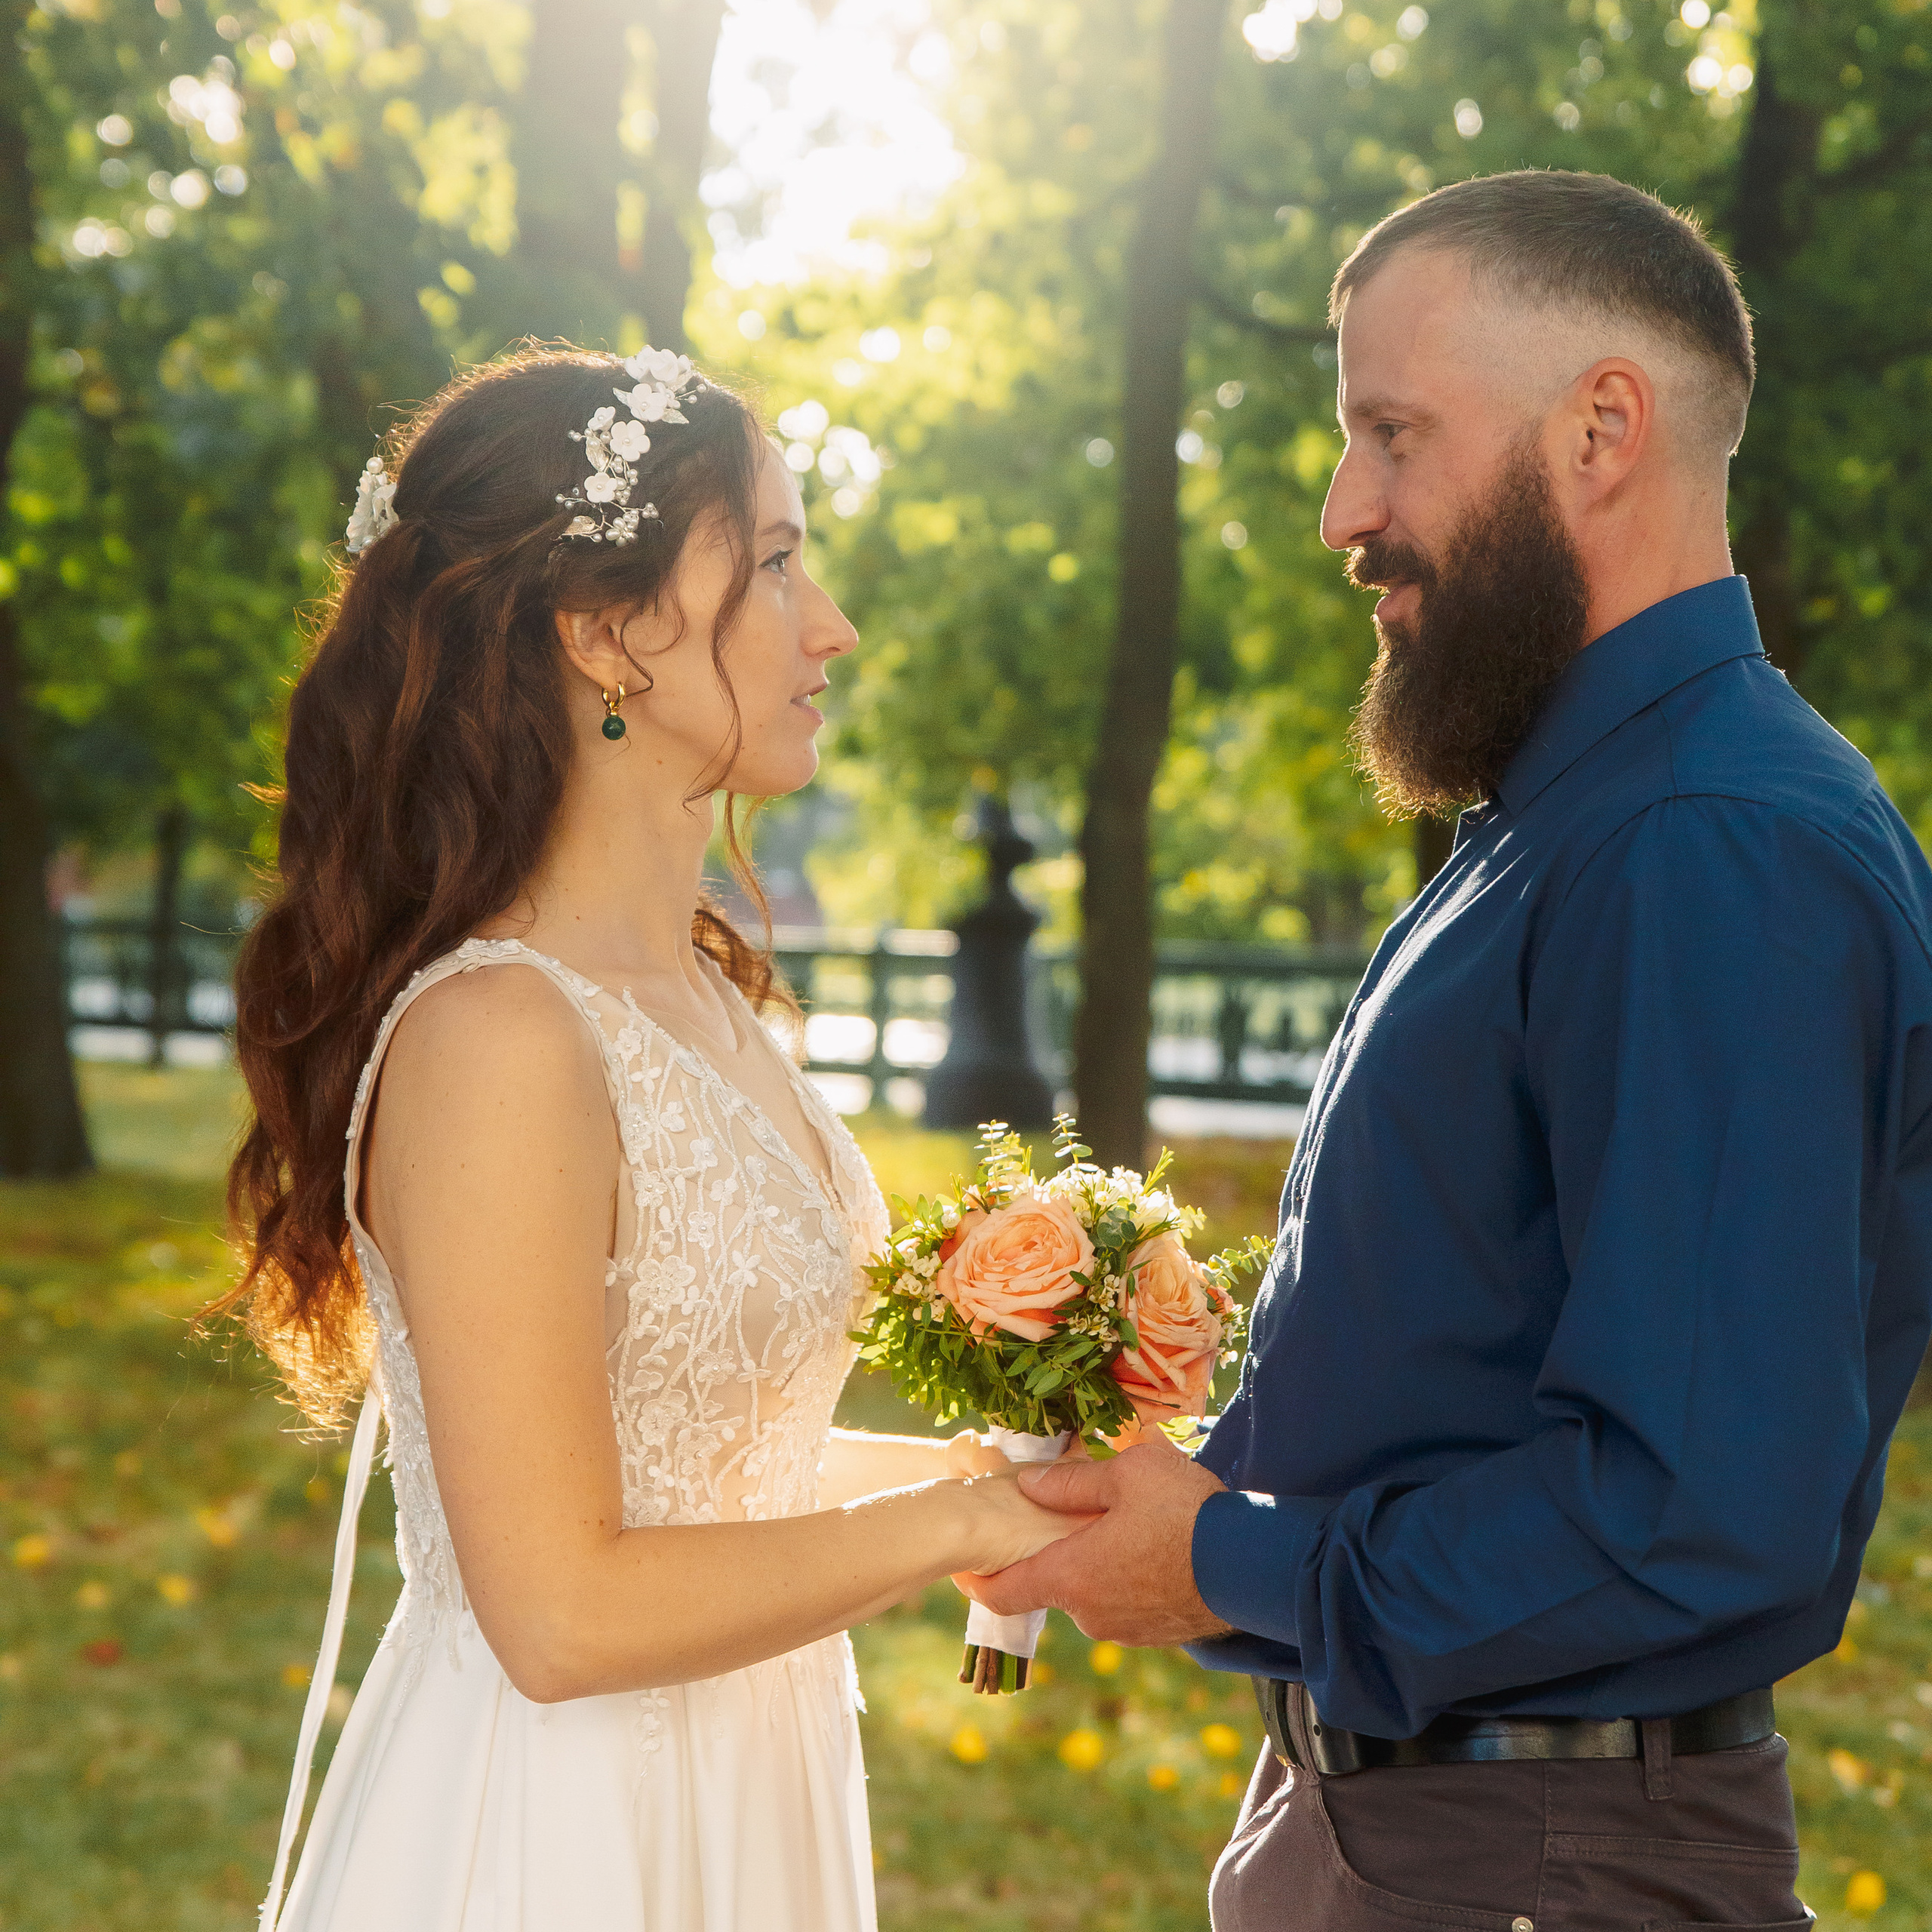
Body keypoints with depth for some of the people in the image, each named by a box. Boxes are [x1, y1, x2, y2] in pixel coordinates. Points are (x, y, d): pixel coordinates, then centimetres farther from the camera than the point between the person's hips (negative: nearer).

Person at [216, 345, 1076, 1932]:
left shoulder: (705, 993, 4)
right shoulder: (494, 1040, -22)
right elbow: (562, 1614, -23)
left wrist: (979, 1461, 4)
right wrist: (960, 1518, -14)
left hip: (741, 1799, 8)